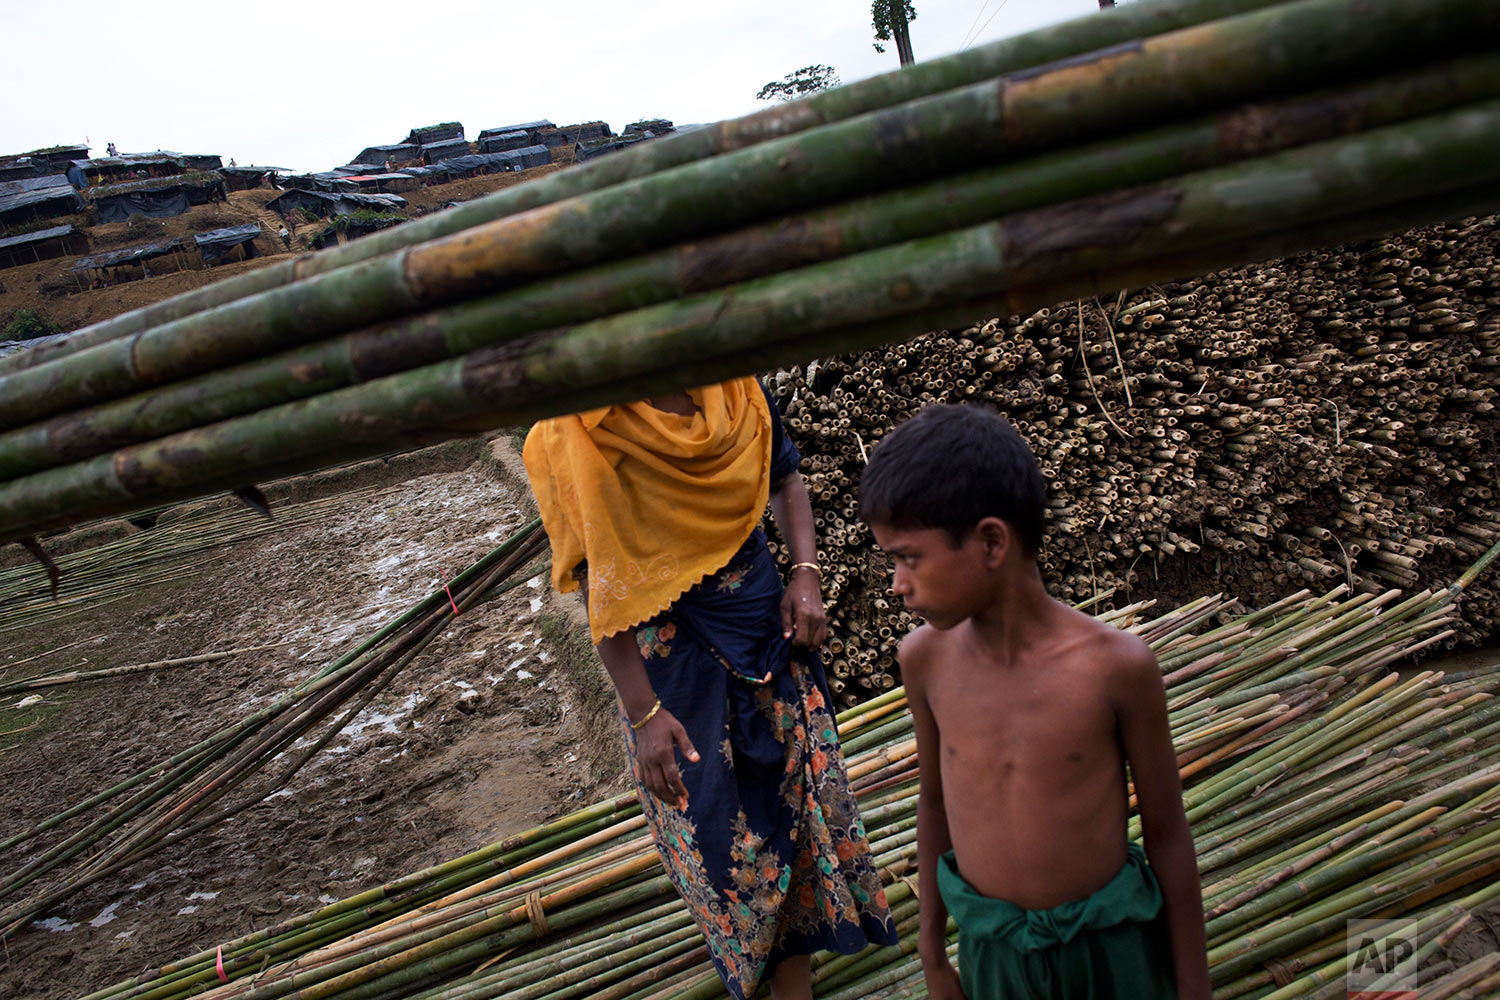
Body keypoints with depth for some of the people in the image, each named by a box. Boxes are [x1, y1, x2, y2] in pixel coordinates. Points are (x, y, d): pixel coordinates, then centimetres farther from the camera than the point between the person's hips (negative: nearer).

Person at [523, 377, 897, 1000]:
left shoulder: (736, 387, -6)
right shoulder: (575, 432, -18)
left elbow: (784, 481, 9)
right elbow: (596, 585, -17)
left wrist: (806, 573, -7)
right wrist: (643, 712, -19)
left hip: (764, 618, 4)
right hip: (668, 647, -4)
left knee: (803, 778, 15)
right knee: (717, 824, 8)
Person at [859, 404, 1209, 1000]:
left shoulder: (1115, 666, -21)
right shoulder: (925, 657, -12)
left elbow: (1166, 833, -9)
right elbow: (935, 801, 2)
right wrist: (931, 951, 12)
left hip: (1111, 947, -2)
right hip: (990, 950, 2)